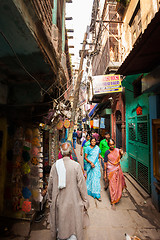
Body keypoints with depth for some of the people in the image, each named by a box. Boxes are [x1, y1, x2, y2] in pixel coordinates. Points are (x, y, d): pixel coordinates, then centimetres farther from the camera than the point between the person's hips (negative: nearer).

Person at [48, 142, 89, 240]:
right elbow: (81, 184, -13)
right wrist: (85, 201, 0)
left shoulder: (55, 165, -9)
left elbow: (50, 185, 2)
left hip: (59, 201, 3)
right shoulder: (76, 165, -17)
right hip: (73, 200, -3)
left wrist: (50, 198, 18)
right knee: (73, 223, 17)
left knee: (60, 222, 25)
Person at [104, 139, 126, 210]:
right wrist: (105, 173, -5)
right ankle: (113, 202, 18)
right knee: (112, 185, 2)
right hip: (111, 170, -3)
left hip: (118, 169, 4)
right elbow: (105, 163, -6)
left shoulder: (117, 150, -3)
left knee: (118, 184, 16)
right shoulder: (107, 152, -12)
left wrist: (121, 154, -9)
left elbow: (120, 158, 12)